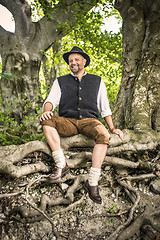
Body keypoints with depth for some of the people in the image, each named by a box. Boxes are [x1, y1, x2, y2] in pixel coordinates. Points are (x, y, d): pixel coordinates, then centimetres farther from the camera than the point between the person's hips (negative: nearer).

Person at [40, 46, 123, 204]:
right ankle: (61, 165, -27)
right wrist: (47, 111, -19)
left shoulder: (97, 81, 19)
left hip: (89, 120, 0)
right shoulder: (61, 81, 19)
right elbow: (51, 100, 5)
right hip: (67, 122, 1)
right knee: (46, 121, -30)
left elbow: (105, 107, 19)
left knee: (104, 136, -33)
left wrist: (112, 128, 11)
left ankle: (92, 182, -28)